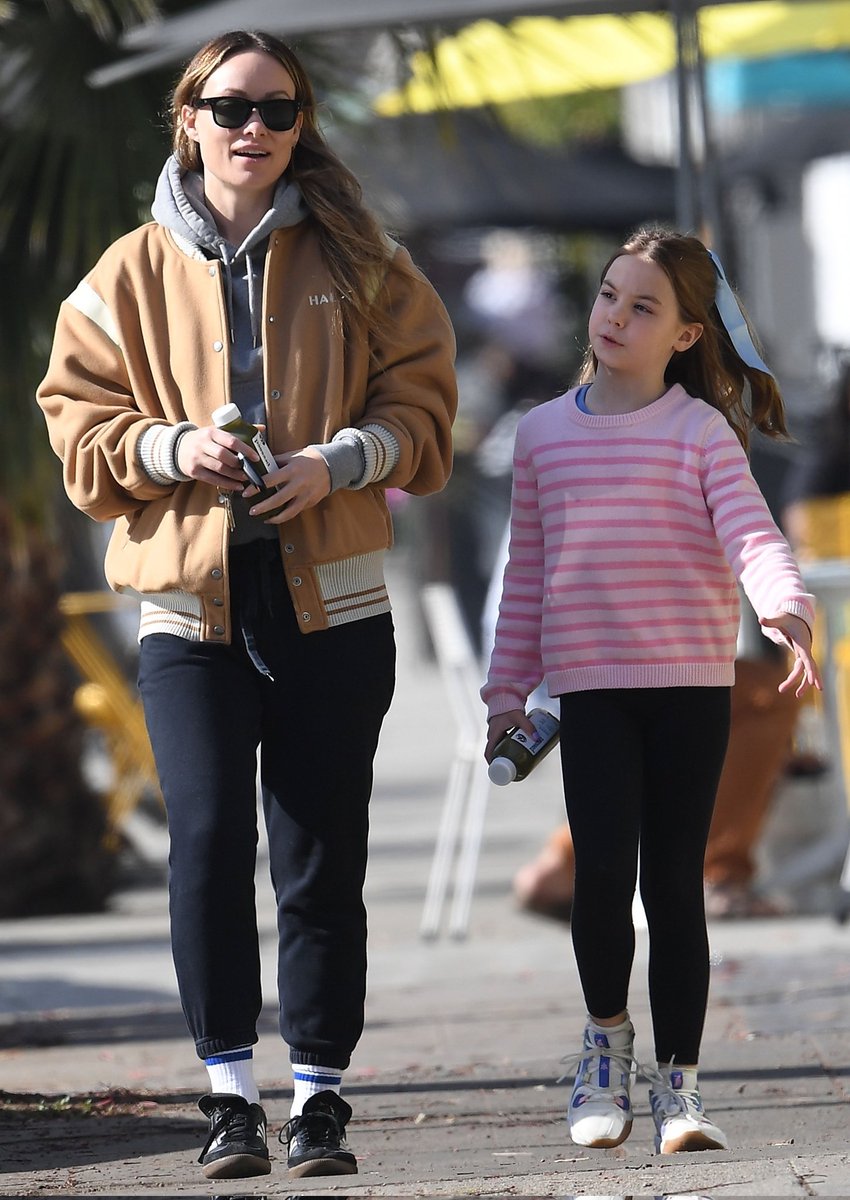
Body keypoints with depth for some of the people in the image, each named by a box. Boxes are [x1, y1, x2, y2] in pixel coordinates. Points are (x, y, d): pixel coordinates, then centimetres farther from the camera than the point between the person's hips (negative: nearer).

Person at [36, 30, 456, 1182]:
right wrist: (174, 449, -11)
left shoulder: (356, 263, 7)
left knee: (322, 855, 2)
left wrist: (340, 459, -11)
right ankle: (229, 1089, -6)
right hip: (191, 604, 0)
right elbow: (81, 427, 7)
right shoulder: (132, 275, 7)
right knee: (207, 834, -13)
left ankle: (319, 1090, 9)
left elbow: (423, 404, 7)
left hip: (330, 600, 0)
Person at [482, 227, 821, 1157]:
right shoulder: (544, 433, 9)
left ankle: (678, 1077, 9)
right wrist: (508, 688, 11)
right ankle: (607, 1035, 13)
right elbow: (526, 570, 13)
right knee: (603, 869, -12)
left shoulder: (703, 432, 0)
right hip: (589, 686, 1)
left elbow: (750, 536, -13)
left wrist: (785, 609, -32)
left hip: (691, 681, -1)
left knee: (674, 878, 1)